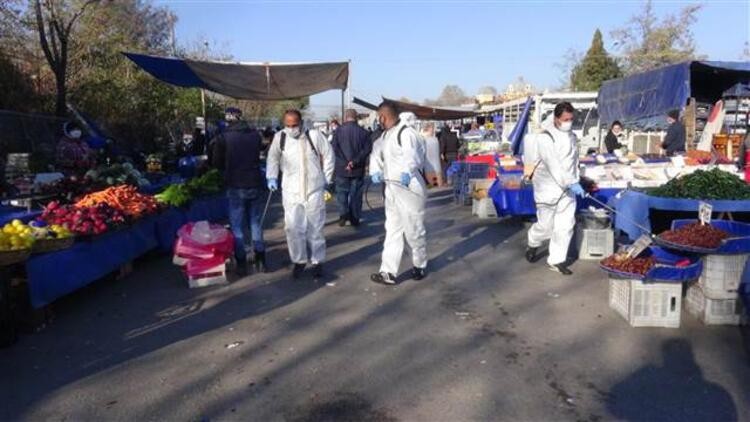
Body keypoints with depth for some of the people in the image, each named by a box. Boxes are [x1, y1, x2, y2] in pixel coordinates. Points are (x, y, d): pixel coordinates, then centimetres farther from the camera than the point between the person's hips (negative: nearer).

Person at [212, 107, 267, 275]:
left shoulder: (223, 137, -9)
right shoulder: (255, 135, 0)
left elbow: (217, 163, 0)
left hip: (235, 187, -3)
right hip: (255, 184, 3)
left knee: (237, 225, 7)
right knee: (255, 222, 14)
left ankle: (241, 264, 10)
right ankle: (260, 261, 16)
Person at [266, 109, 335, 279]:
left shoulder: (314, 136, -8)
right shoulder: (279, 137, -2)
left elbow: (328, 155, 4)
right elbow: (273, 158, 13)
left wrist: (327, 179, 7)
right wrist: (272, 177, 3)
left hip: (314, 189, -1)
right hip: (291, 191, 2)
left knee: (315, 228, 7)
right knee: (293, 228, 1)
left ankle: (317, 262, 21)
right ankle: (299, 261, 19)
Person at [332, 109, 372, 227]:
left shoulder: (338, 131, -4)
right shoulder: (363, 132, -1)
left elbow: (334, 149, -9)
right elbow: (367, 149, -8)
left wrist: (345, 163, -7)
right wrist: (355, 161, -11)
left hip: (342, 168, -1)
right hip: (358, 169, 1)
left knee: (341, 192, 10)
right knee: (356, 193, 10)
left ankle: (343, 214, -6)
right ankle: (355, 218, 12)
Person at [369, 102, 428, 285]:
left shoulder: (406, 133, -19)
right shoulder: (385, 134, 11)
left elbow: (411, 155, -37)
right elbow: (377, 152, 26)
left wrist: (407, 172, -56)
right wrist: (375, 171, 8)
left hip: (409, 188, -9)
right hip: (391, 188, 9)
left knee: (414, 230, 4)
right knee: (392, 231, 11)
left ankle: (420, 266, 28)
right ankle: (388, 272, 16)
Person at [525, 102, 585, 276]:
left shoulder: (571, 136, 9)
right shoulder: (546, 138, -16)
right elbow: (553, 165, -26)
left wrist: (574, 181, 15)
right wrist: (571, 183, -32)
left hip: (567, 189, 6)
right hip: (548, 188, -6)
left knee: (566, 225, 1)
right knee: (546, 225, 3)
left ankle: (556, 260, 11)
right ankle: (533, 245, 34)